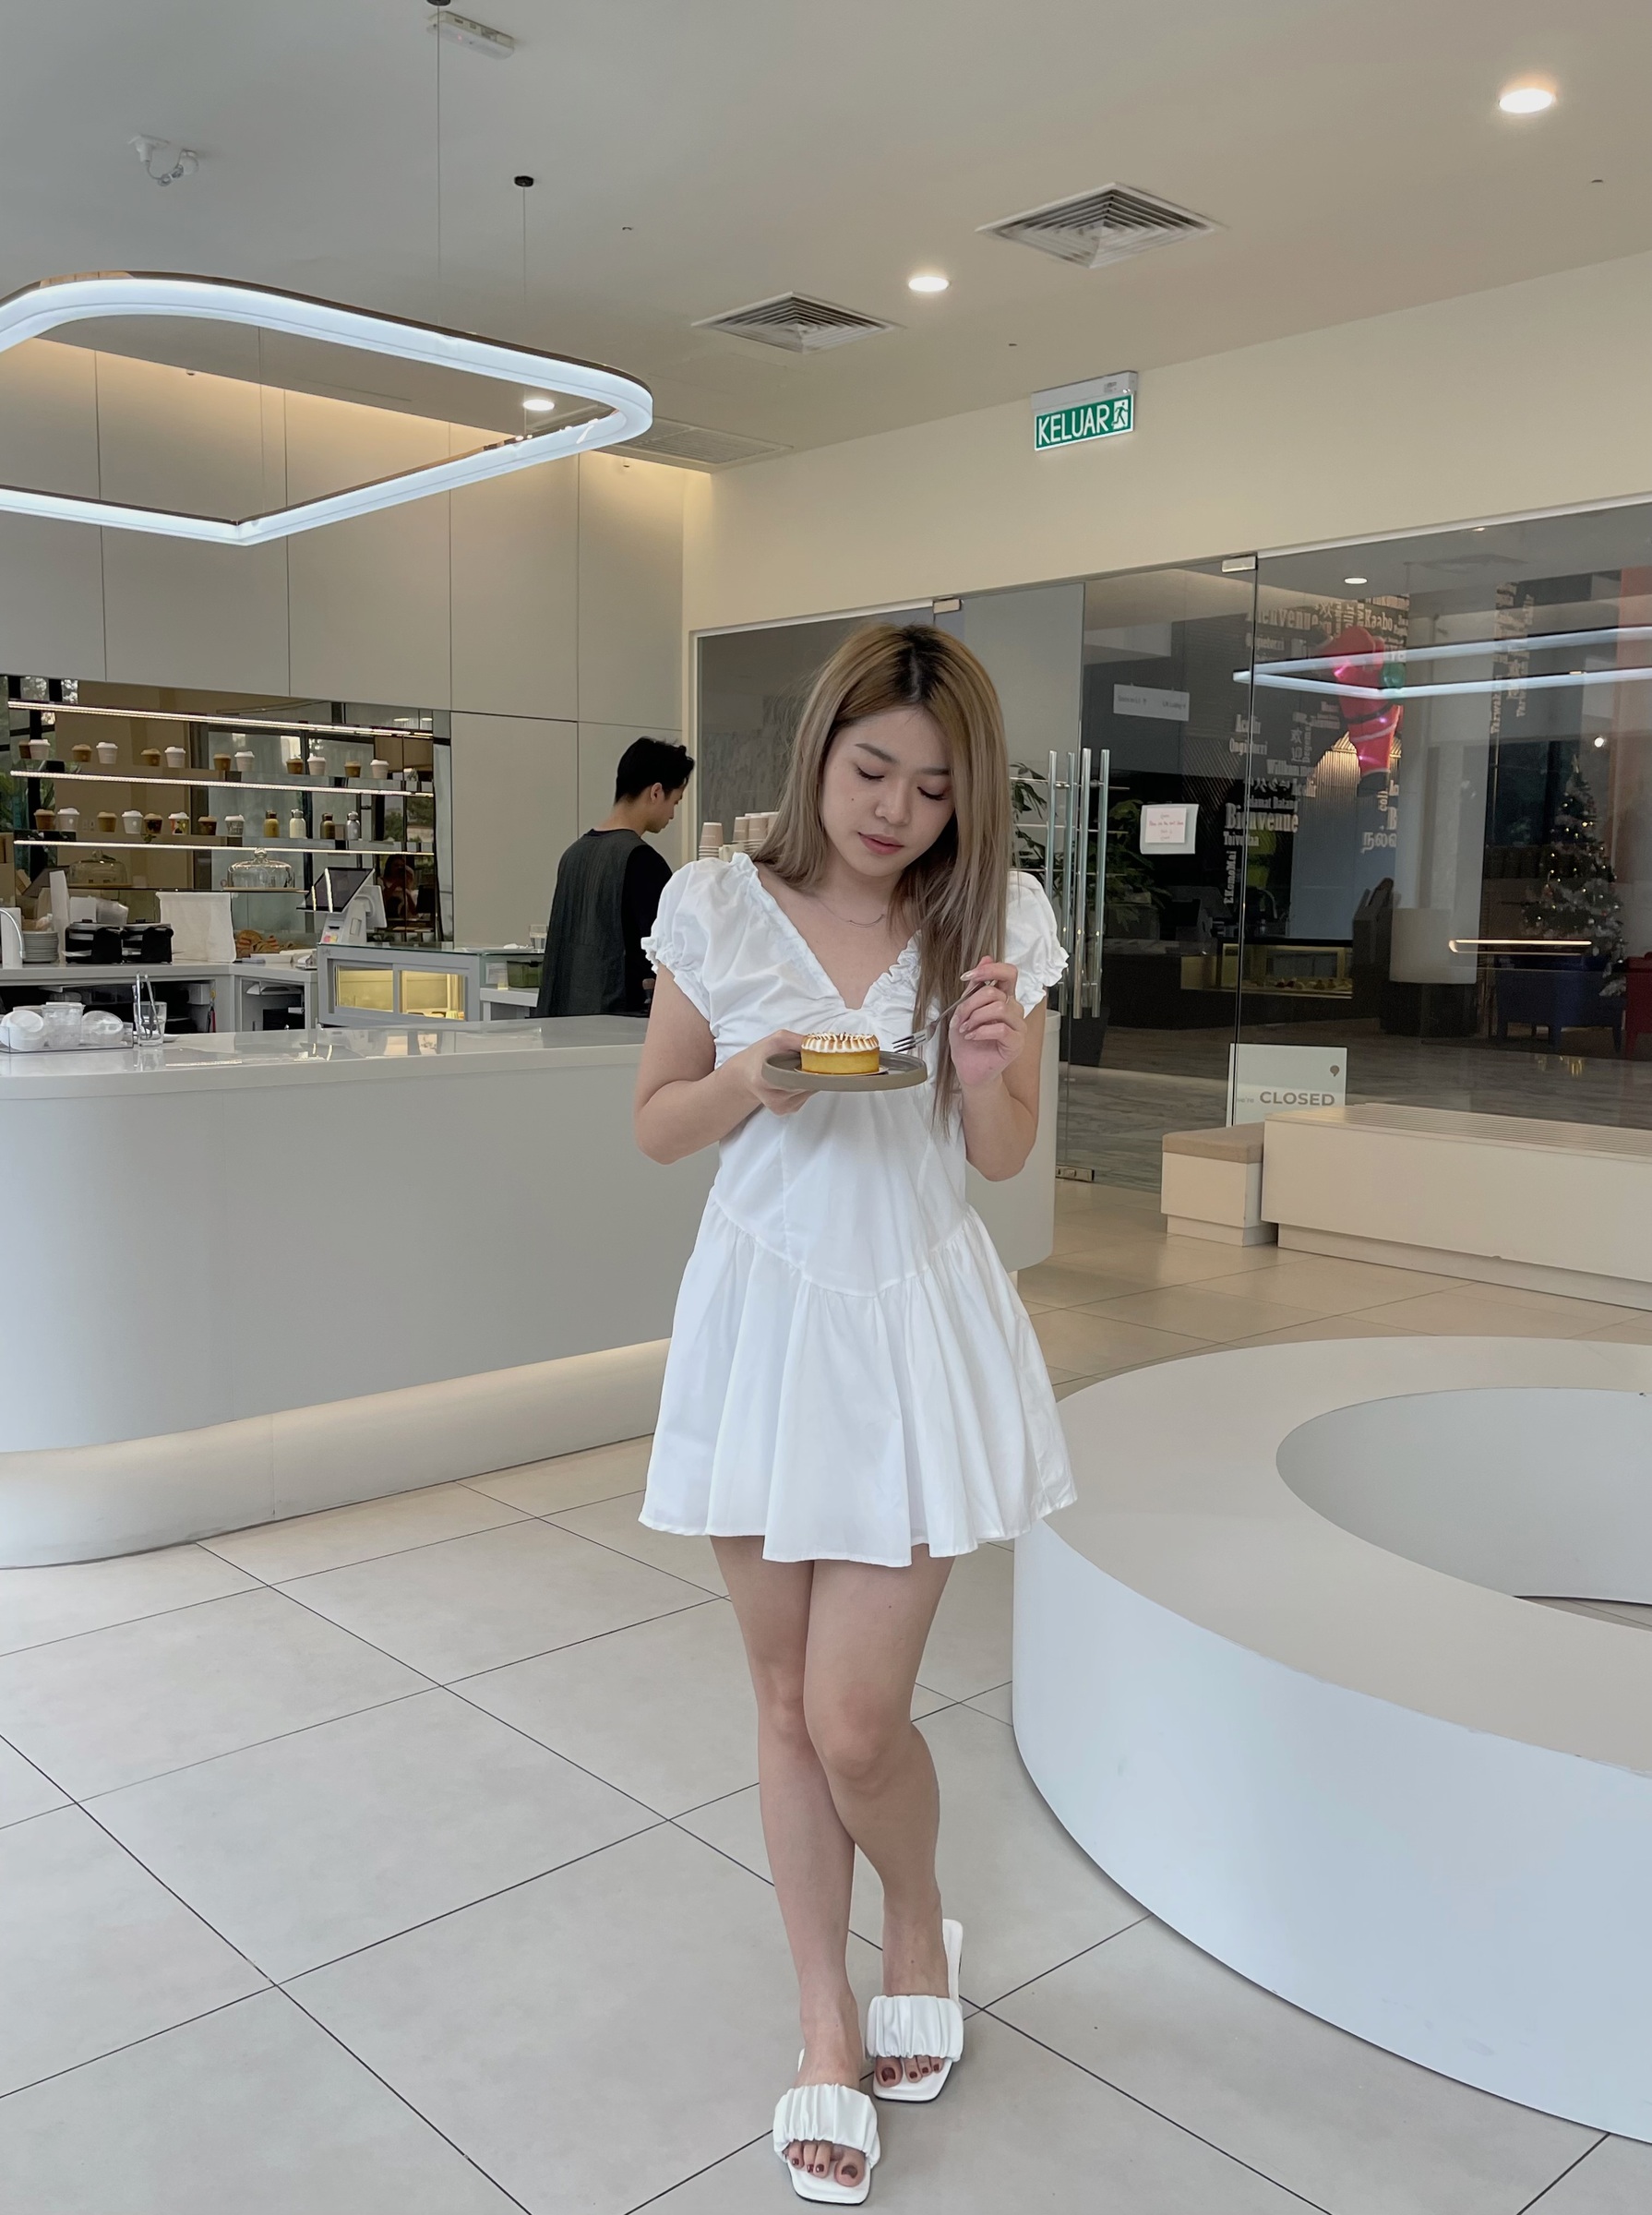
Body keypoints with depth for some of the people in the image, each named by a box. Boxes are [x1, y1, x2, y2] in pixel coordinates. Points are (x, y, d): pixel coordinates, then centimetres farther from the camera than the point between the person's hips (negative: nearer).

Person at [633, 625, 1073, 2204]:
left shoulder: (994, 922, -4)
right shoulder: (720, 908, -4)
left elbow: (1001, 1156, 3)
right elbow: (655, 1126, 3)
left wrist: (989, 1074, -19)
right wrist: (747, 1082, -18)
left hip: (916, 1327, -1)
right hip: (761, 1316, 1)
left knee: (855, 1719, -2)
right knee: (787, 1703, 12)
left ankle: (919, 1930, 33)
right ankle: (829, 2028, 33)